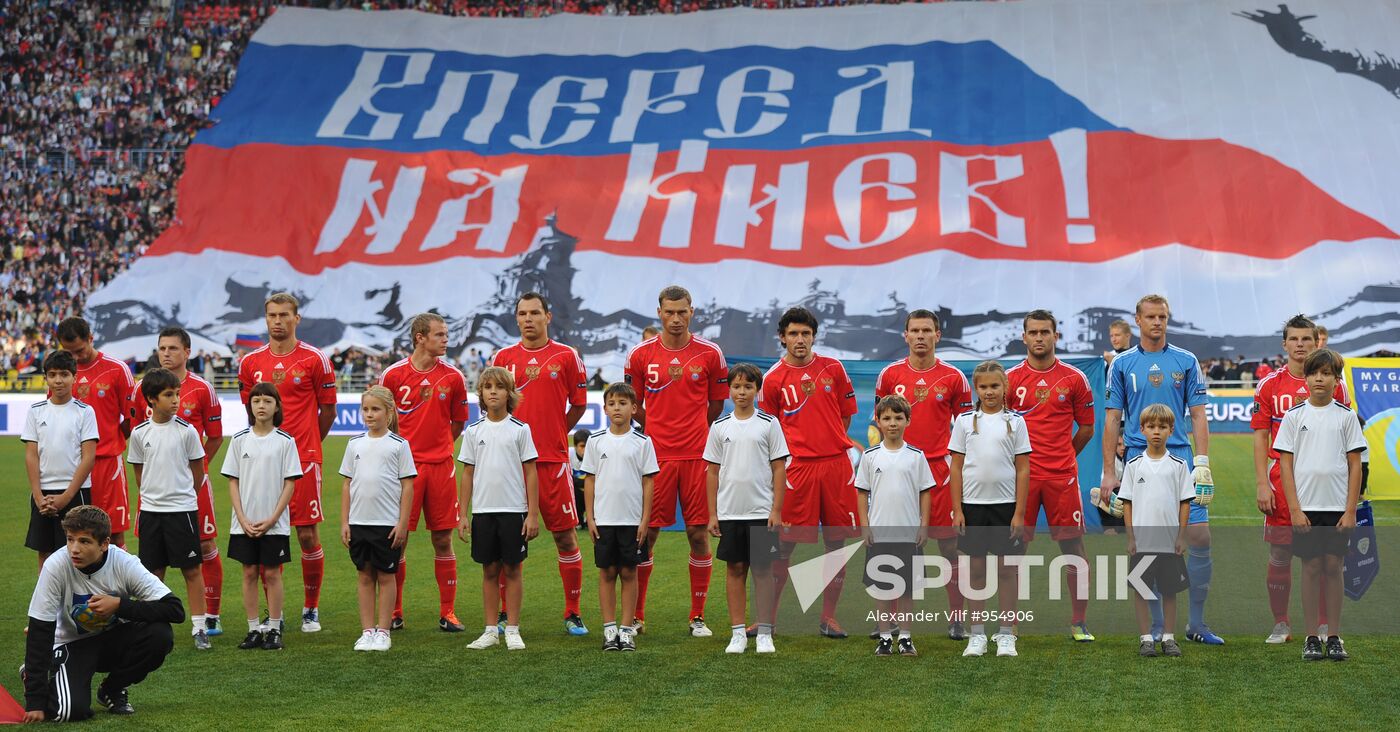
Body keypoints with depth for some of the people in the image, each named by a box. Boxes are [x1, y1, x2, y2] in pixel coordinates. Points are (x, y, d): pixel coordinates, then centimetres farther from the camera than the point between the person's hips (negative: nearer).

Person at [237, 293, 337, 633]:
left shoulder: (314, 359, -2)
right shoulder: (250, 362, 7)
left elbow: (328, 409, 6)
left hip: (304, 460, -3)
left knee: (308, 535, -1)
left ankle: (311, 608, 12)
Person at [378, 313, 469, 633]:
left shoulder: (453, 377, 3)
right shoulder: (393, 375, -1)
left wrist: (437, 446, 10)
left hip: (441, 466, 1)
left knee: (443, 540, 3)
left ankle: (447, 613, 10)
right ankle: (394, 613, 12)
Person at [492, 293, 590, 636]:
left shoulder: (566, 357, 2)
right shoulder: (503, 357, 8)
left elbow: (579, 404, 10)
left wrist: (554, 434, 8)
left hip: (553, 459, -2)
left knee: (565, 536, 0)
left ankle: (572, 613, 9)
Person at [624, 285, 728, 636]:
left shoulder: (710, 354, 2)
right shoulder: (641, 354, 3)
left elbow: (716, 404, 12)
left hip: (698, 456, 0)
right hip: (656, 456, 0)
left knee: (699, 533, 1)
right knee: (646, 533, 1)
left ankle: (698, 617, 11)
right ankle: (636, 615, 12)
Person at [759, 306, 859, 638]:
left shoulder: (833, 368, 7)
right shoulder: (773, 378, 1)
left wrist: (831, 442, 9)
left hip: (836, 464, 2)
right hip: (796, 467, -2)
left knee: (837, 543, 4)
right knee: (783, 545, -2)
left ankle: (828, 616, 14)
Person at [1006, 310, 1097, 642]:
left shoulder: (1074, 379, 5)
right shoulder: (1010, 379, 4)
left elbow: (1086, 428, 12)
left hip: (1062, 476, 0)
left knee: (1073, 546, 1)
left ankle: (1078, 623, 10)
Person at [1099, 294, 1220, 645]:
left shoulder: (1186, 361, 7)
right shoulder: (1122, 364, 6)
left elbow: (1198, 415, 6)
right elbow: (1112, 420, 6)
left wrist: (1203, 464, -3)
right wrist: (1108, 473, 1)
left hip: (1181, 459, 1)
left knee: (1200, 537, -6)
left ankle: (1196, 624, 5)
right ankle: (1156, 625, 11)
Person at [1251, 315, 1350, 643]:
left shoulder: (1334, 385, 5)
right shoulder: (1269, 385, 4)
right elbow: (1260, 437, 4)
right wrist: (1261, 484, -5)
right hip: (1281, 483, 0)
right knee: (1280, 556, 3)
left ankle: (1324, 625, 11)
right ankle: (1281, 625, 13)